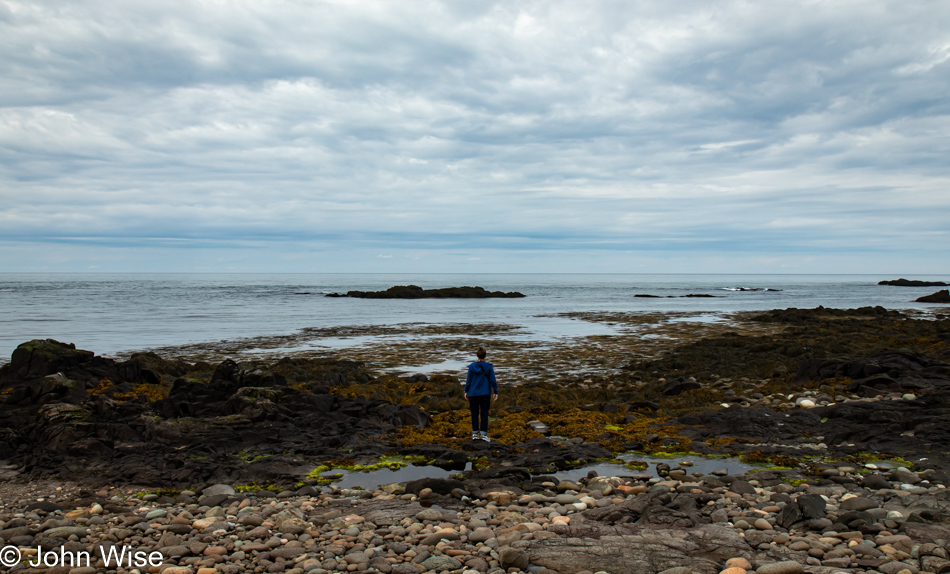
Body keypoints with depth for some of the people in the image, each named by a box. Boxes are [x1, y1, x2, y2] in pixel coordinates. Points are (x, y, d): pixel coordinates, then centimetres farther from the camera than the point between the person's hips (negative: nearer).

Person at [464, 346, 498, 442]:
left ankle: (475, 434, 14)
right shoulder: (489, 366, -6)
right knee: (484, 413, 4)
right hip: (485, 394, -1)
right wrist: (495, 392, 4)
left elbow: (468, 380, 2)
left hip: (473, 393, 1)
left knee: (474, 413, 10)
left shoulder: (472, 366, -4)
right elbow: (493, 380, -4)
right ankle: (483, 434, 1)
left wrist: (466, 391, 13)